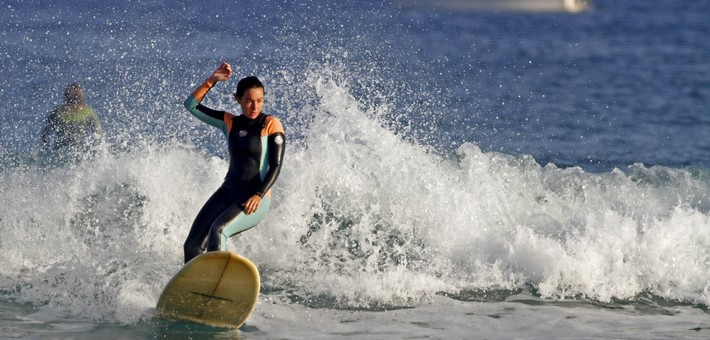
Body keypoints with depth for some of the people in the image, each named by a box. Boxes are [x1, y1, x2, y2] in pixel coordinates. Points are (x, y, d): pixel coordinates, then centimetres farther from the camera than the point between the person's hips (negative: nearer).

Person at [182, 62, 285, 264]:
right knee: (192, 245, -8)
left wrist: (259, 195, -20)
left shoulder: (271, 125, -3)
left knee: (217, 231, -32)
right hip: (228, 192, 6)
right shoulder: (229, 122, 10)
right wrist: (212, 81, -2)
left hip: (255, 199, -5)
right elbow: (191, 105, 9)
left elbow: (275, 167, -7)